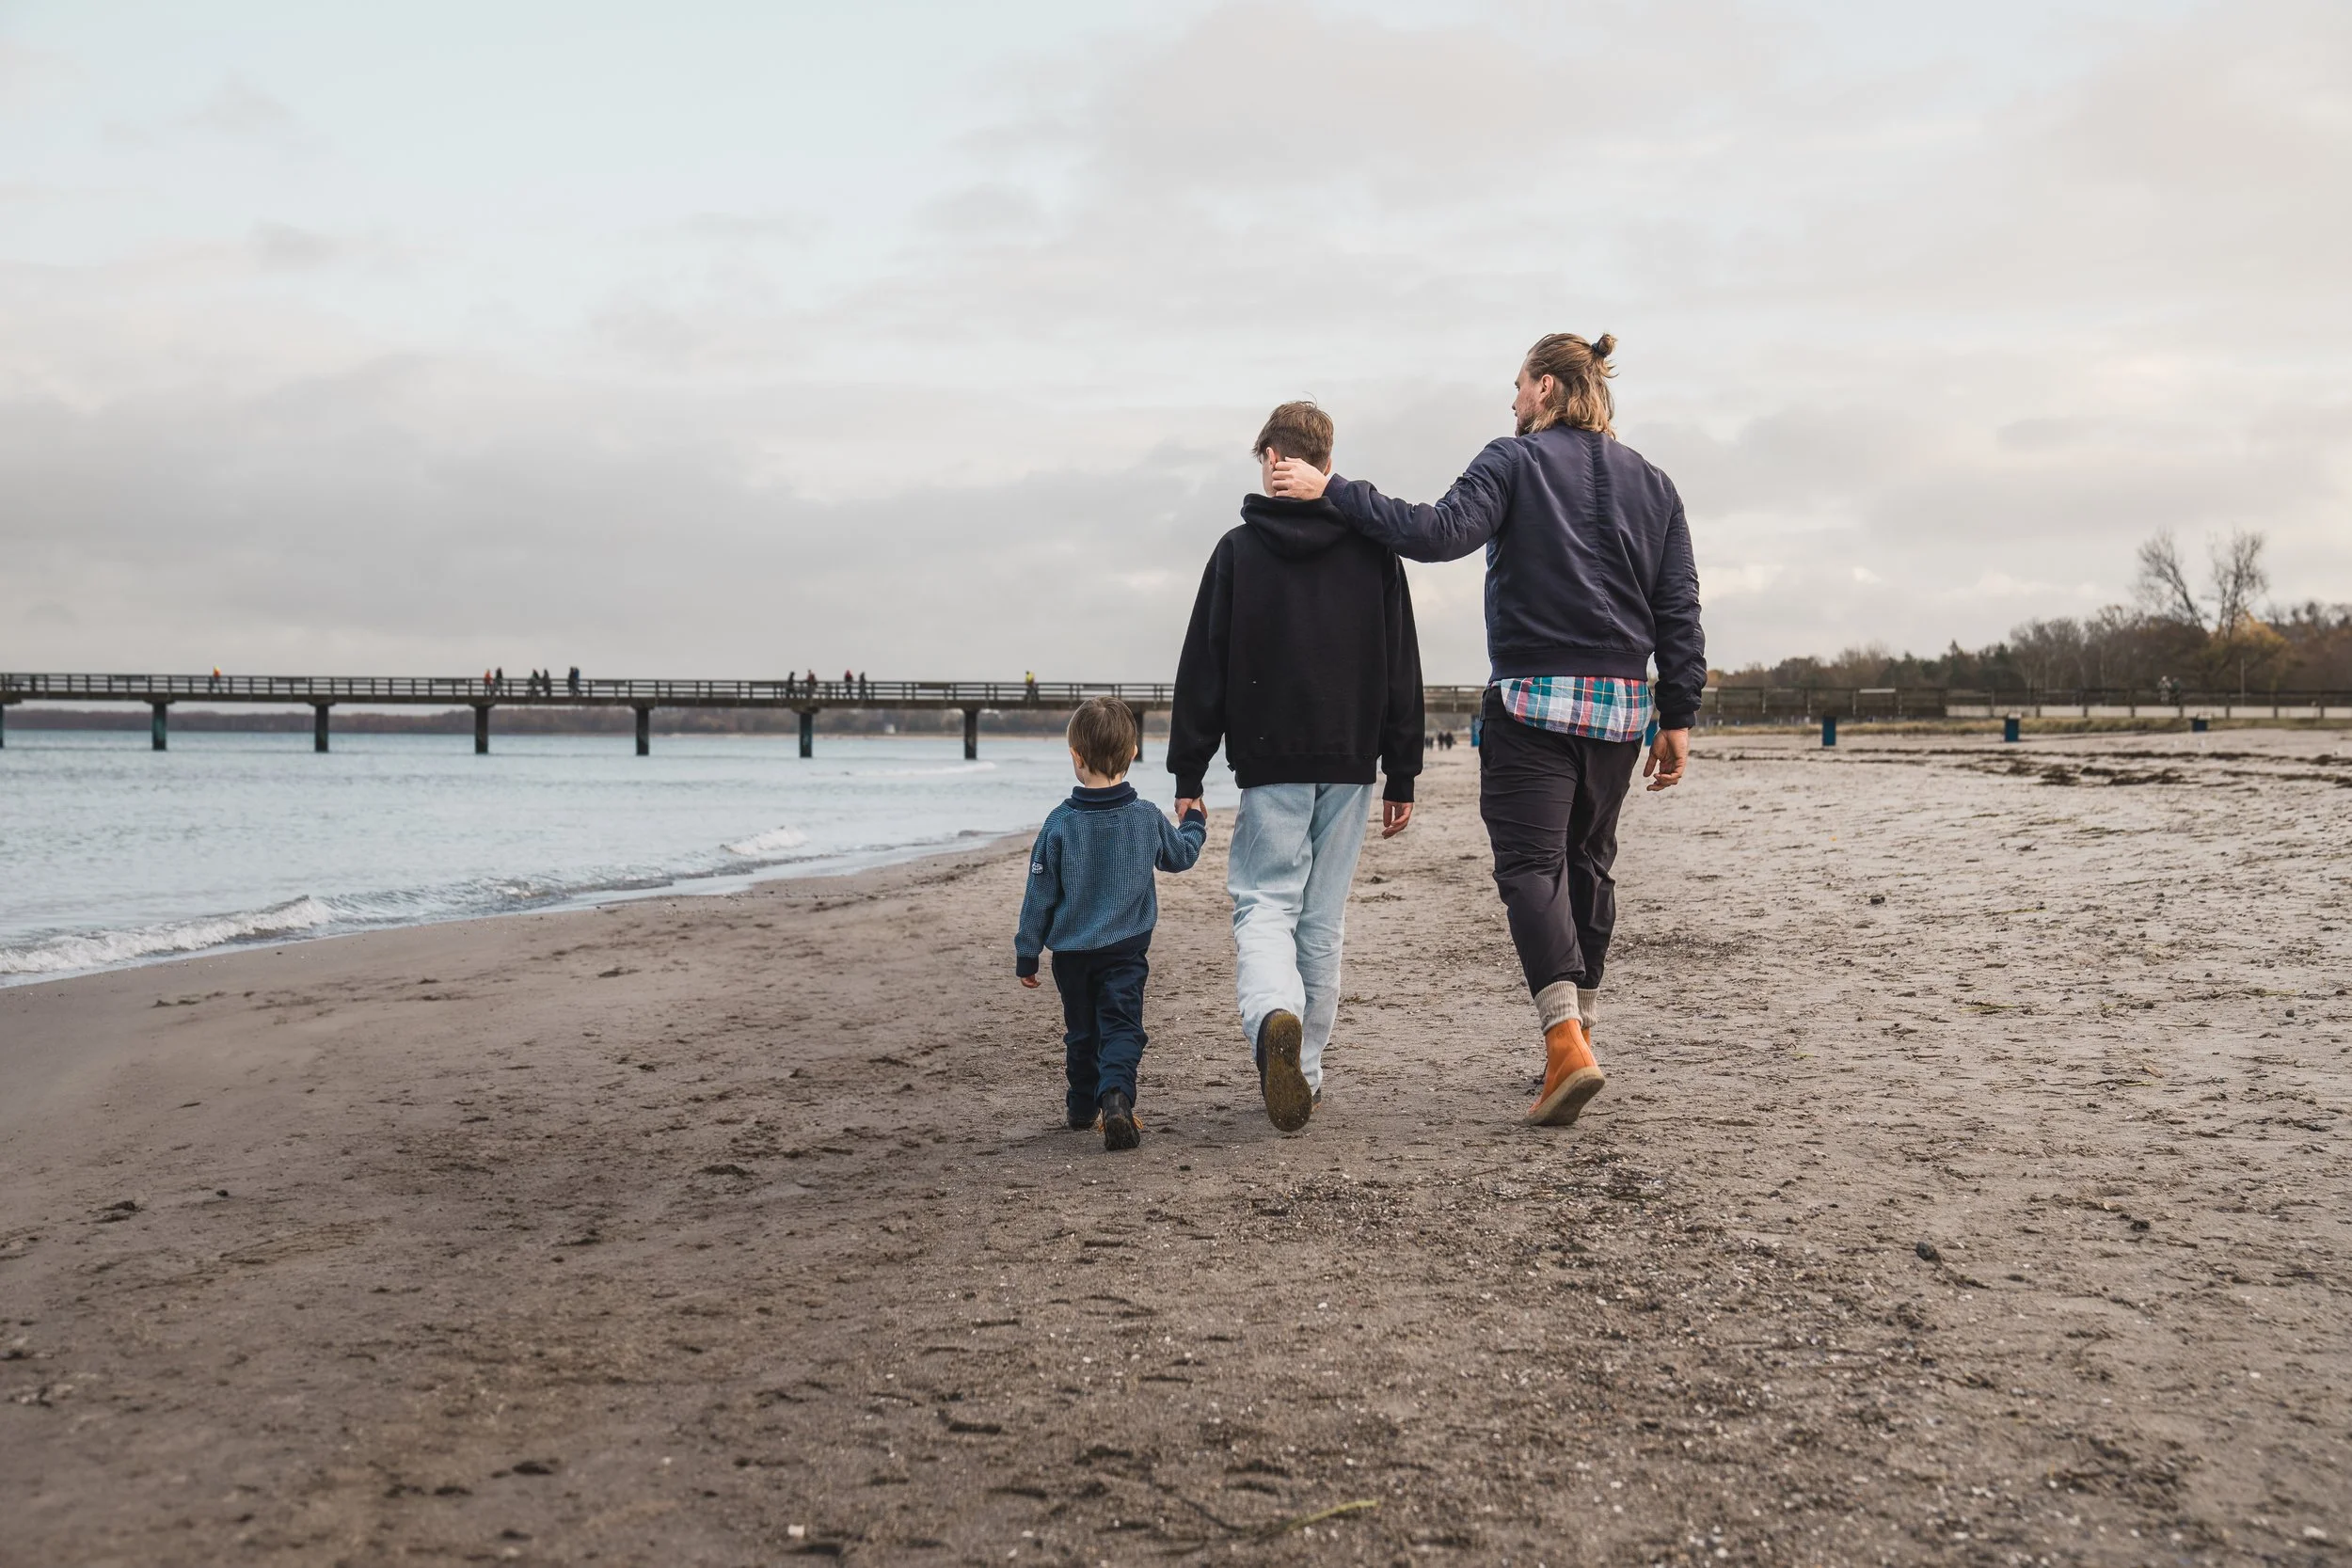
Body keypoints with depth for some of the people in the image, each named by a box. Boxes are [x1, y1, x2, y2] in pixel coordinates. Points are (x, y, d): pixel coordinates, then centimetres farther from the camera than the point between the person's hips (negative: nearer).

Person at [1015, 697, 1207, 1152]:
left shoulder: (1059, 824, -10)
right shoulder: (1148, 818, -6)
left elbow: (1039, 897, -5)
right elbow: (1181, 855, 15)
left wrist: (1026, 954, 6)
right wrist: (1195, 823, 37)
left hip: (1071, 952, 1)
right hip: (1127, 951, -1)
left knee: (1081, 1033, 17)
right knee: (1121, 1029, -4)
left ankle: (1083, 1108, 31)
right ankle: (1116, 1097, -29)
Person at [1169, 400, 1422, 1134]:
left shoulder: (1238, 550, -1)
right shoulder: (1375, 550, 5)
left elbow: (1203, 670, -1)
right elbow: (1402, 672, 5)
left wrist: (1188, 775, 3)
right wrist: (1402, 776, 10)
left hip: (1269, 765, -2)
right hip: (1350, 762, 3)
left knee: (1263, 904, 1)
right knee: (1323, 916, 11)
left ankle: (1273, 1018, -28)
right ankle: (1303, 1069, 16)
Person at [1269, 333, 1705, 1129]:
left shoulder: (1515, 461, -3)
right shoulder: (1653, 486, 14)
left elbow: (1441, 532, -18)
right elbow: (1679, 613, 10)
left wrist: (1333, 490, -13)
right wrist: (1678, 718, 11)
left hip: (1531, 698, -5)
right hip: (1620, 704, 5)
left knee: (1531, 864, -7)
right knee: (1588, 863, 16)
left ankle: (1567, 1042, -22)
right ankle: (1579, 1031, 22)